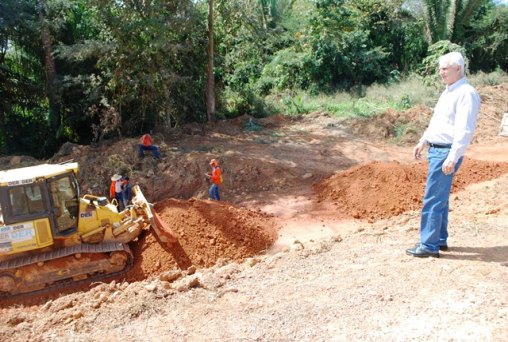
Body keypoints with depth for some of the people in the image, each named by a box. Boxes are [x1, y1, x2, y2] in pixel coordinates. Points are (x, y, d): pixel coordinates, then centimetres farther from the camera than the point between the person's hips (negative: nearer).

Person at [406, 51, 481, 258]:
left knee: (433, 199, -8)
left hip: (446, 152, -10)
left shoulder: (466, 94, -14)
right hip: (435, 150, 10)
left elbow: (465, 130, -21)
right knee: (440, 198, 15)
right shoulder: (448, 92, 16)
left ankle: (429, 245, -1)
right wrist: (422, 142, 23)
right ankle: (440, 240, 25)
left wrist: (453, 157, -26)